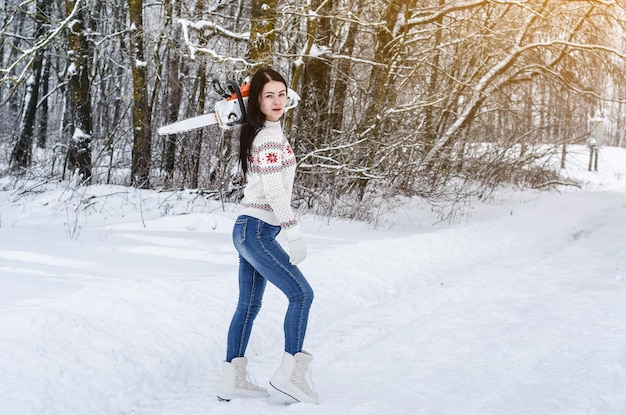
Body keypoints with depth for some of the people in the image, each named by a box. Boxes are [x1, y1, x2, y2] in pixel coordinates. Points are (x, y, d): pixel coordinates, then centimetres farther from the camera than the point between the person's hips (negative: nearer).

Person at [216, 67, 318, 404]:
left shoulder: (260, 131, 13)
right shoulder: (269, 138, -17)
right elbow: (274, 192, -21)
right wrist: (295, 235, -20)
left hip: (249, 230, 10)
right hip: (257, 232, -10)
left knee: (249, 305, 11)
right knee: (301, 293, -5)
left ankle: (231, 380, 14)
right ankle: (289, 373, -1)